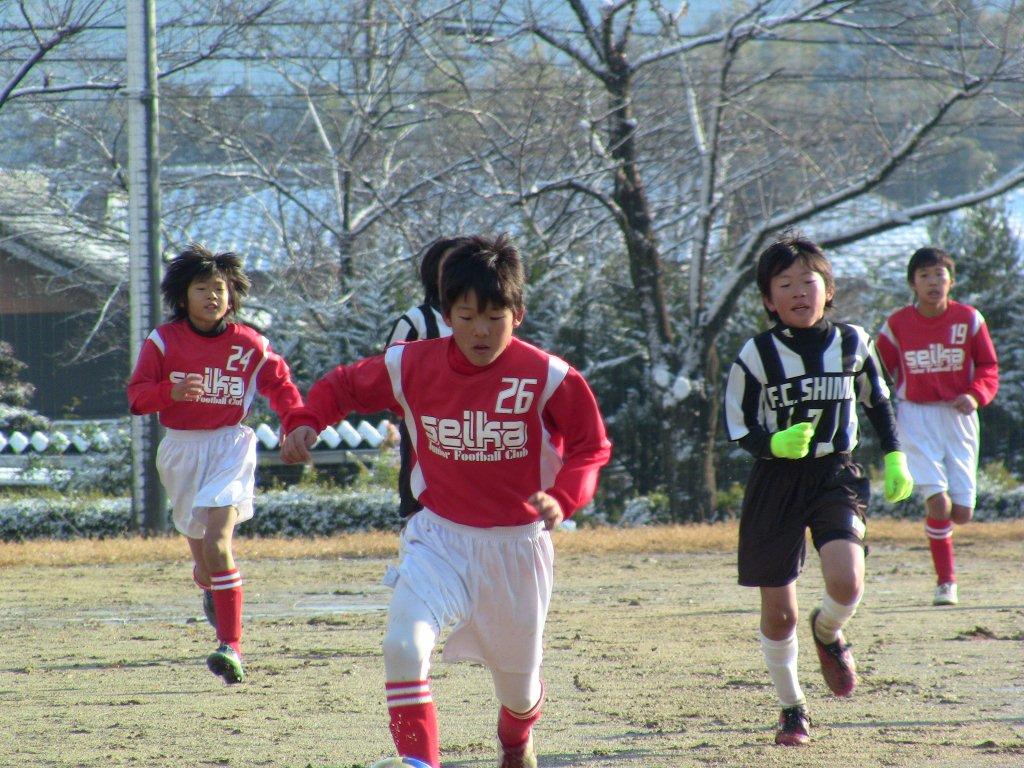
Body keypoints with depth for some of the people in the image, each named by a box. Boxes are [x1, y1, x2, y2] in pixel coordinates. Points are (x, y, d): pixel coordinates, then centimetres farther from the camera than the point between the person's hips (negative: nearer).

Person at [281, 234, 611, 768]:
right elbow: (343, 385, 7)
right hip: (440, 538, 1)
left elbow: (592, 445, -6)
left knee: (518, 680, 17)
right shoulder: (412, 366, -7)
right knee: (403, 644, -27)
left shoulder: (547, 378, -14)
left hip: (517, 543, -1)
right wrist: (305, 422, -13)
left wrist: (563, 498, -24)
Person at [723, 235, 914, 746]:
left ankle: (827, 632, 13)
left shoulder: (853, 344, 0)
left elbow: (878, 402, 17)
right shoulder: (757, 356, -7)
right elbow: (740, 431, -4)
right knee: (777, 612, 2)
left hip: (836, 476, 1)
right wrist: (776, 444, -23)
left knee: (847, 584, -24)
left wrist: (894, 458, 10)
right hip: (776, 484, -1)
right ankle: (791, 709, 25)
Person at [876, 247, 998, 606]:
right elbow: (880, 370, 9)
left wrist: (975, 395, -14)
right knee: (939, 502, -17)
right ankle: (946, 581, -3)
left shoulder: (969, 319, -1)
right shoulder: (898, 324, -2)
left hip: (958, 418, 2)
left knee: (962, 512, -1)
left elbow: (988, 367, 4)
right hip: (916, 418, -2)